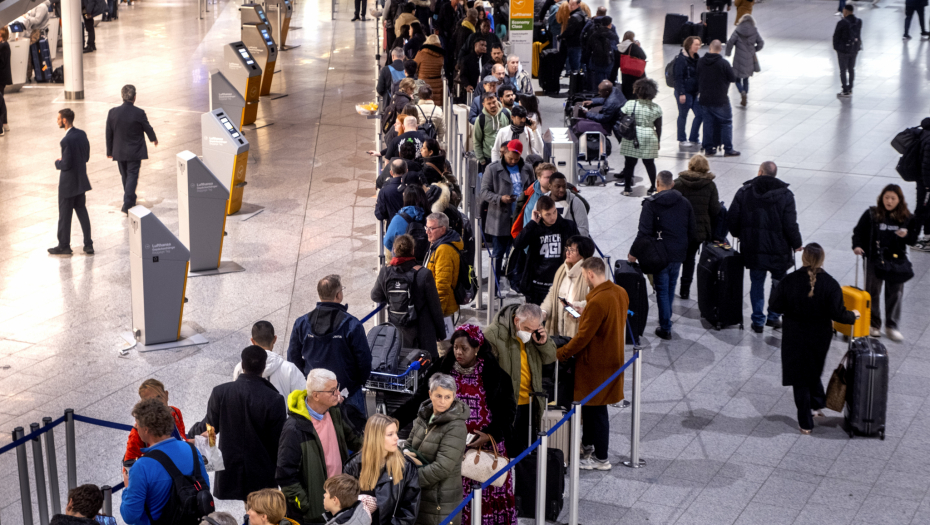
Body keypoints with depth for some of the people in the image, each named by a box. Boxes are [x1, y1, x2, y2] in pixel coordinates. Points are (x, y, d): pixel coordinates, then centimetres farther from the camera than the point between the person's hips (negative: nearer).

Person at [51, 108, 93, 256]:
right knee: (82, 211, 16)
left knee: (64, 215, 6)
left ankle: (64, 246, 17)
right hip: (81, 180, 8)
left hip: (68, 183, -8)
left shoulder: (67, 140, -24)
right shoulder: (82, 134, 1)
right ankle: (88, 245, 17)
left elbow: (66, 164, -23)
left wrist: (57, 163, -4)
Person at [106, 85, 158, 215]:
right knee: (132, 176, 2)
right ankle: (127, 204, -7)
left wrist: (109, 151, 12)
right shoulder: (139, 113, -18)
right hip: (135, 152, -4)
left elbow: (109, 134, -1)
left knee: (125, 176, 19)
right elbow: (148, 128, -2)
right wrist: (154, 139, 19)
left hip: (119, 151, 4)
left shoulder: (113, 113, -9)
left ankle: (131, 199, 36)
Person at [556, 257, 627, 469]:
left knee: (596, 410, 5)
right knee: (590, 406, 24)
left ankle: (601, 459, 16)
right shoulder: (621, 293, 0)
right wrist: (585, 314, 14)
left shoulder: (597, 302, -28)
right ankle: (587, 445, 40)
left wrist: (558, 354, -14)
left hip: (596, 364, -9)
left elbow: (582, 338, -24)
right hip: (612, 358, 9)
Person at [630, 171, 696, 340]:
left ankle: (665, 327, 5)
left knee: (662, 290, 4)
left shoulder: (651, 204, -12)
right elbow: (693, 231, 8)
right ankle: (666, 320, 33)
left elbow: (644, 232, -16)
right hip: (679, 254, 5)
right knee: (671, 288, 20)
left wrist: (634, 253, -6)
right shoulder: (684, 203, 5)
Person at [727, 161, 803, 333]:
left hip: (752, 249, 1)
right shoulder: (785, 195, -10)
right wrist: (796, 244, 5)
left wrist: (739, 235, 17)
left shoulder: (744, 192, -5)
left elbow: (731, 219, -2)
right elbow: (790, 225, -12)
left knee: (757, 283, 13)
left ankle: (758, 321, 17)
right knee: (779, 282, 19)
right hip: (779, 249, -1)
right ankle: (774, 316, 24)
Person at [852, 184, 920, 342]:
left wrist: (906, 235, -20)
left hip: (897, 260, 1)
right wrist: (857, 245, -18)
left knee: (895, 293, 8)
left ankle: (891, 327, 21)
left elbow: (913, 239, 2)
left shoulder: (907, 218, -4)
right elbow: (858, 231, -1)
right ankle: (874, 324, 25)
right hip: (875, 260, -1)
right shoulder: (872, 214, -7)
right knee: (873, 293, 9)